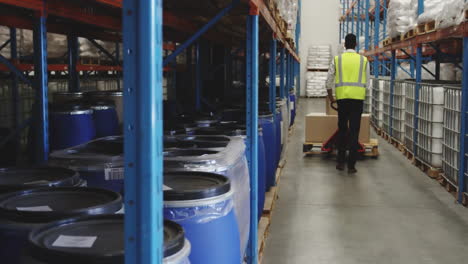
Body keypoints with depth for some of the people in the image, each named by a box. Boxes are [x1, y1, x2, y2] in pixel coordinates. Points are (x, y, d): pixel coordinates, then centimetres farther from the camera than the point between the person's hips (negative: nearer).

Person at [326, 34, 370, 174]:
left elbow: (329, 82, 7)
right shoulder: (363, 60, 6)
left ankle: (341, 162, 14)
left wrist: (331, 98, 20)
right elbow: (367, 83, 8)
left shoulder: (337, 59, 6)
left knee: (342, 129, 12)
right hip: (358, 98, 0)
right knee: (354, 131, 1)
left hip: (342, 97, 0)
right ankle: (351, 165, 2)